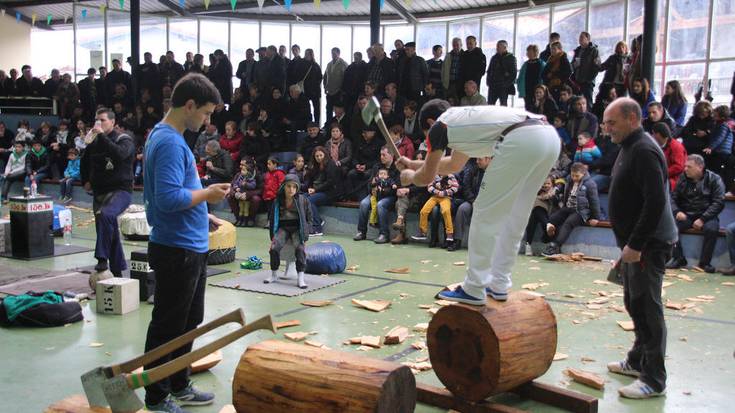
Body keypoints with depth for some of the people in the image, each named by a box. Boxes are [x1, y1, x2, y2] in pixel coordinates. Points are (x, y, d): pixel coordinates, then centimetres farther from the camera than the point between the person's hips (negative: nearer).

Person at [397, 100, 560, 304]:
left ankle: (474, 290, 9)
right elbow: (455, 164, 51)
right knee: (512, 218, 19)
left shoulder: (439, 127, 14)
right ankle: (498, 285, 26)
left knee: (485, 215, 4)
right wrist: (414, 164, 59)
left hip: (521, 140, -9)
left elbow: (427, 177, 21)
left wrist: (409, 176, 43)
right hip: (550, 136, 9)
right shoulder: (463, 118, 36)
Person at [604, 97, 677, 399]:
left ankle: (654, 380, 1)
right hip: (635, 242, 11)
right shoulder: (629, 148, 16)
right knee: (635, 304, 18)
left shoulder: (644, 151, -17)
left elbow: (655, 202, -25)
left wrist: (635, 245, -23)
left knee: (647, 308, -6)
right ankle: (638, 361, 32)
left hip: (649, 244, -11)